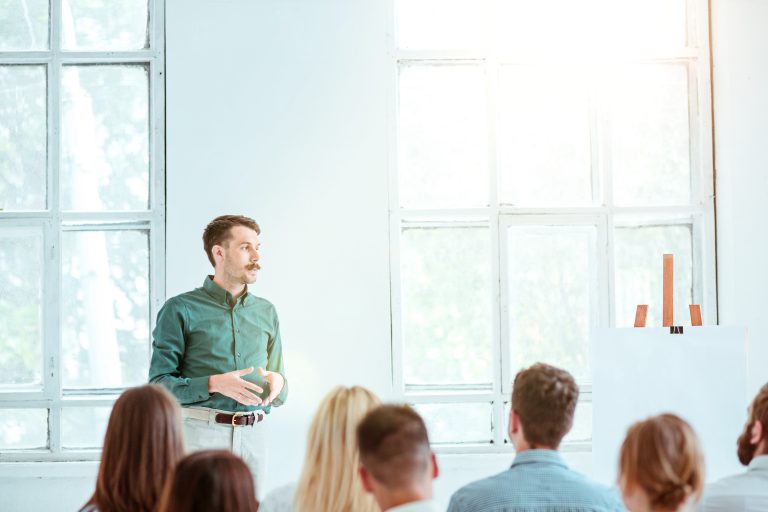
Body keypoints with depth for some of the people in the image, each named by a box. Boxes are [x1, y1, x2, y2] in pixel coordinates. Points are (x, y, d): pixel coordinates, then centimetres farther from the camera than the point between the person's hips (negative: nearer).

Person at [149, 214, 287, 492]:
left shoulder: (266, 313, 16)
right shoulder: (181, 309, 0)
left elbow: (278, 395, 19)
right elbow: (159, 383, -6)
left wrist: (278, 383, -4)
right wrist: (214, 384, -19)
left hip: (252, 437, 4)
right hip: (199, 434, -4)